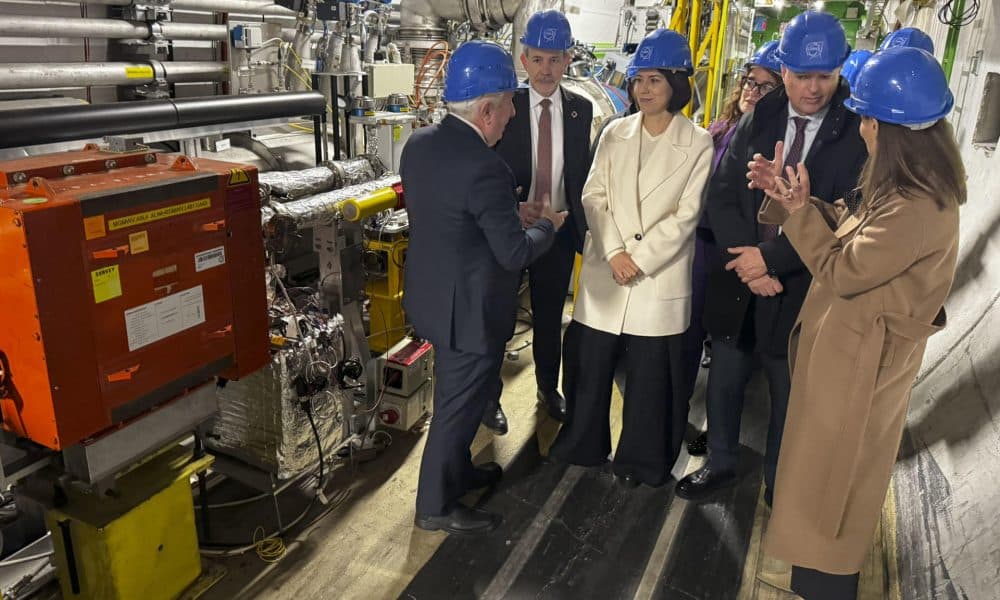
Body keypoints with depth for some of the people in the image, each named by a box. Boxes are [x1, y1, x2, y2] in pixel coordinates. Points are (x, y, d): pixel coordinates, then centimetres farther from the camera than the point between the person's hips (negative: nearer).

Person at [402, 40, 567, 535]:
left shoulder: (419, 144, -1)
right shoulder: (484, 167, -28)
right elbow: (515, 253, -23)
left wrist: (509, 212, 11)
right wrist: (547, 224, -3)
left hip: (434, 296, 9)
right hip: (469, 309, -9)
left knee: (457, 396, 26)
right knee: (460, 404, 9)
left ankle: (455, 471, 46)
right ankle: (435, 506, 26)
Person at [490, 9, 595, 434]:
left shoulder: (580, 109, 0)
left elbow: (582, 171, 6)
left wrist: (582, 225, 2)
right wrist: (512, 208, -26)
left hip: (559, 229, 3)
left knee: (551, 315, 18)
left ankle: (548, 388, 39)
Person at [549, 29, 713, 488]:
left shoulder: (698, 144, -3)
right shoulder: (614, 134, 6)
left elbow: (686, 215, -8)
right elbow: (593, 196, 1)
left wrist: (639, 259, -14)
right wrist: (614, 253, -12)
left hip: (659, 277, -2)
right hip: (603, 271, 3)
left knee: (649, 376, 8)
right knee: (588, 364, 10)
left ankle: (639, 460, 27)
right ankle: (581, 445, 31)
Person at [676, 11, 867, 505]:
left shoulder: (858, 133, -10)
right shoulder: (756, 121, 1)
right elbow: (721, 194, -2)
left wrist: (771, 259, -19)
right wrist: (746, 261, -15)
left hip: (802, 290, -3)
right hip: (740, 280, 3)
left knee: (789, 395, 14)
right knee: (723, 382, 17)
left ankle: (778, 483, 37)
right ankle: (720, 465, 40)